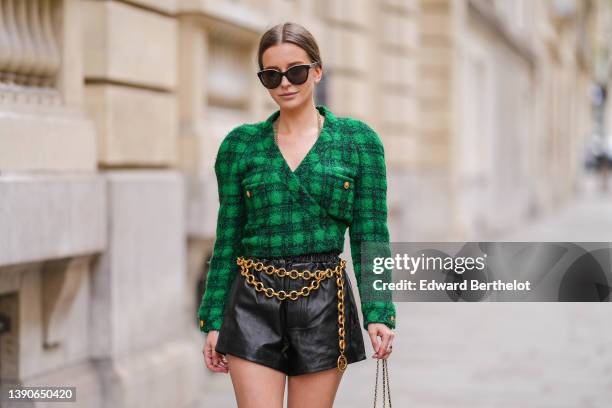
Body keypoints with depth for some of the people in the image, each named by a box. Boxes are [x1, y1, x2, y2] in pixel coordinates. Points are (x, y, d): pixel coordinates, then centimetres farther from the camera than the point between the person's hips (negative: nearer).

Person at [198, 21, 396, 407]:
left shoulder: (359, 140, 2)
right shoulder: (241, 144, 5)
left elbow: (370, 234, 1)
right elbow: (227, 237, 8)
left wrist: (379, 312, -8)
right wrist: (213, 320, 5)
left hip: (324, 304, 0)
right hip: (254, 304, 1)